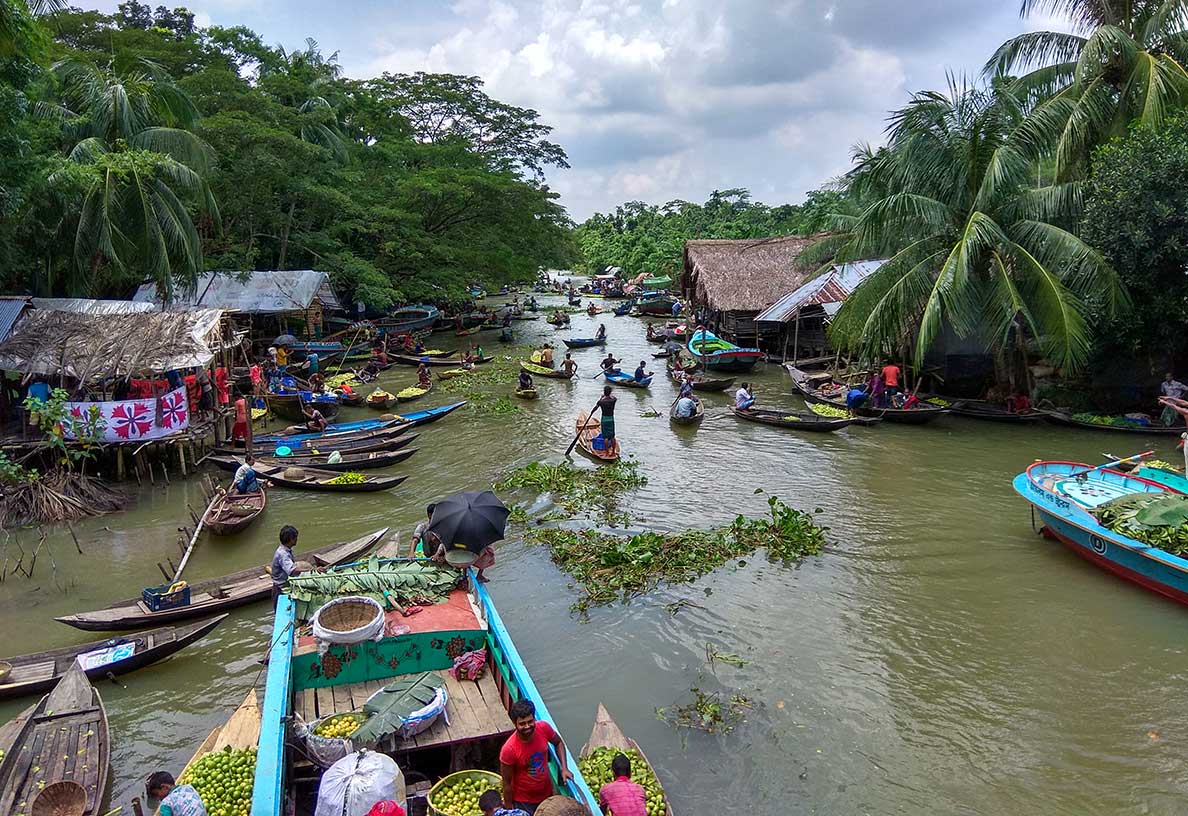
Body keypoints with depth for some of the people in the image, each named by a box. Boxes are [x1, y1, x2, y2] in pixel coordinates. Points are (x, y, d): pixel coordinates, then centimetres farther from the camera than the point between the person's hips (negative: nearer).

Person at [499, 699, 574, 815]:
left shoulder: (543, 728, -22)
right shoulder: (509, 749, -32)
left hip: (547, 794, 4)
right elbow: (507, 783, -18)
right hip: (523, 802, -4)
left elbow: (558, 743, 1)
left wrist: (564, 768, -9)